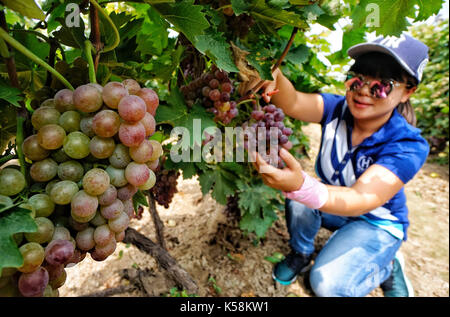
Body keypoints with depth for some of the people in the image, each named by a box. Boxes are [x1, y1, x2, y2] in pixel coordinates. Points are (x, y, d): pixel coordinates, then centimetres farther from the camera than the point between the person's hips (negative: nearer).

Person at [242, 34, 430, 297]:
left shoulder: (409, 146, -28)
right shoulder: (338, 109, -18)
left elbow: (361, 199, -41)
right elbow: (293, 103, -36)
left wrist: (301, 186, -59)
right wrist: (273, 75, -59)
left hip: (376, 223, -3)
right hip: (332, 205, 4)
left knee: (327, 284, -24)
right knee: (296, 191, -29)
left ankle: (387, 267, 9)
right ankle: (301, 255, 1)